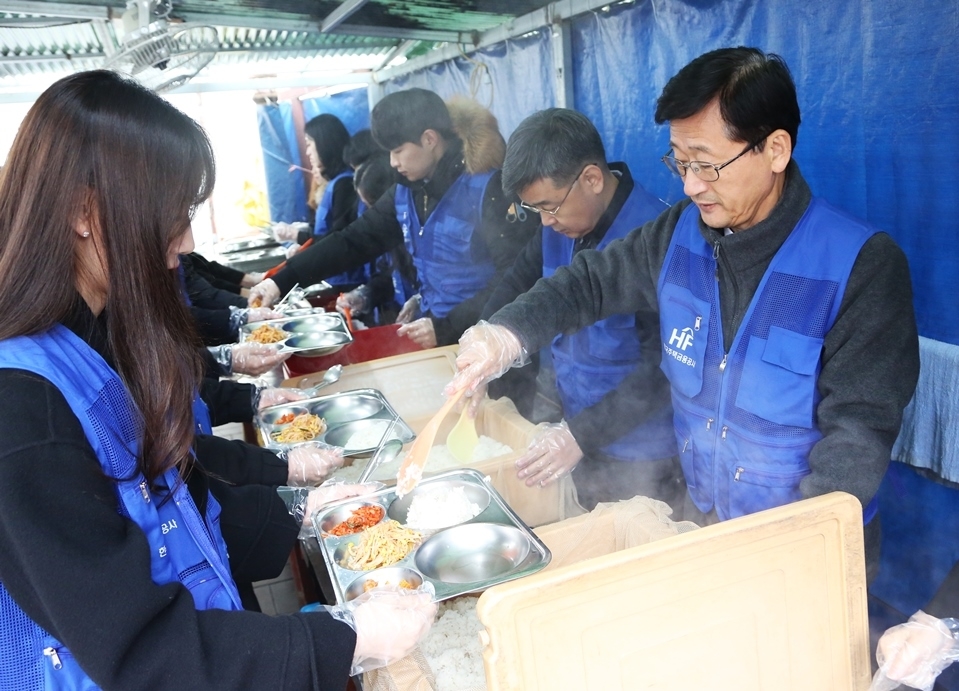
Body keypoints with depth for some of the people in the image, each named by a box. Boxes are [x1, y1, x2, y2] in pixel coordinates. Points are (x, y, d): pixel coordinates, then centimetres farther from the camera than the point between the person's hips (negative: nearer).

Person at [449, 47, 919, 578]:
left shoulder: (862, 264, -21)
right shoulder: (681, 234, -6)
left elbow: (859, 429, -22)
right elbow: (592, 280, 5)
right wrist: (508, 333, -12)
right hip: (697, 514, 5)